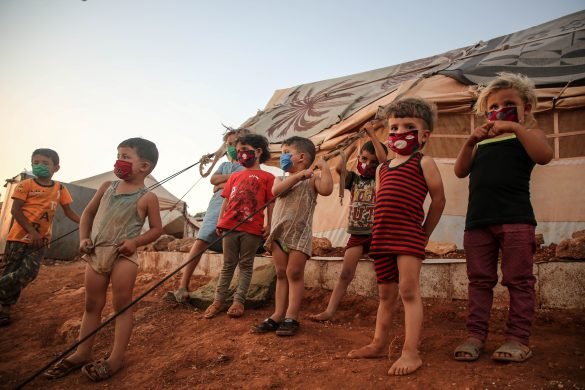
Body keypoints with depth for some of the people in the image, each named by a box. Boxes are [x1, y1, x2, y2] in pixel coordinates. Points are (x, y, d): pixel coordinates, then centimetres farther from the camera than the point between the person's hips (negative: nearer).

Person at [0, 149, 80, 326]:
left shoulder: (60, 189, 6)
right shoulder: (25, 185, -4)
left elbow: (69, 212, 10)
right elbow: (15, 210, -10)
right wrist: (31, 231, -20)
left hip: (41, 240, 2)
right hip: (20, 236, -2)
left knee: (29, 272, -8)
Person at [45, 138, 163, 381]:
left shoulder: (147, 198, -6)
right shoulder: (107, 187, 8)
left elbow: (156, 228, -2)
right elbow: (88, 213, 17)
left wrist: (136, 241, -17)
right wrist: (84, 238, 5)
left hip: (123, 255, -5)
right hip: (96, 253, 5)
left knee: (122, 305, 0)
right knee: (92, 305, 13)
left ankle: (116, 357, 7)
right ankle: (81, 353, 25)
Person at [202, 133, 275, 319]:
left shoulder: (267, 176, 3)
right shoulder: (234, 176, 16)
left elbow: (270, 203, -1)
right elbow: (226, 200, 14)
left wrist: (268, 225, -8)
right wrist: (219, 222, 7)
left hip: (252, 228, -4)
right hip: (230, 226, 4)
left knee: (246, 265, 6)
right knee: (228, 264, 9)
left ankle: (238, 300, 10)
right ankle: (218, 300, 13)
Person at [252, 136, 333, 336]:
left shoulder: (311, 179, 1)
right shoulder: (282, 178, 16)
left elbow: (326, 189, -20)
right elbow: (276, 190, -8)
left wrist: (324, 167, -13)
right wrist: (297, 176, -12)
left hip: (300, 233, -5)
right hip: (279, 232, 5)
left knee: (294, 273, -4)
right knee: (281, 274, 9)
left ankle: (291, 317, 2)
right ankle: (278, 315, 14)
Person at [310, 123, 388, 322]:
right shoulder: (354, 179, 6)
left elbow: (384, 160, -19)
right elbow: (339, 167, -10)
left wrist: (372, 134, -15)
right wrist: (355, 140, -7)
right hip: (356, 234, 2)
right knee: (345, 273, 2)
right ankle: (329, 311, 2)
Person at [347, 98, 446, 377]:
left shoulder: (423, 163, -1)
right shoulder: (382, 169, 16)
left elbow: (438, 199, 0)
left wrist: (425, 234, 3)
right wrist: (380, 234, 11)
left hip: (409, 235, -6)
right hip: (381, 237, 7)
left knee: (408, 290, -9)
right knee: (386, 294, 15)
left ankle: (411, 352, -4)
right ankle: (379, 344, 26)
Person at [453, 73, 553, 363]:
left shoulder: (528, 134, 8)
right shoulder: (482, 142, 20)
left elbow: (544, 155, -14)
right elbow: (460, 171, 10)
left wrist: (515, 127, -14)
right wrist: (470, 141, -2)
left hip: (515, 219, -4)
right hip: (477, 221, 5)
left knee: (519, 280, 0)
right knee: (480, 281, 6)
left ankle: (518, 339, 6)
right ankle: (475, 335, 11)